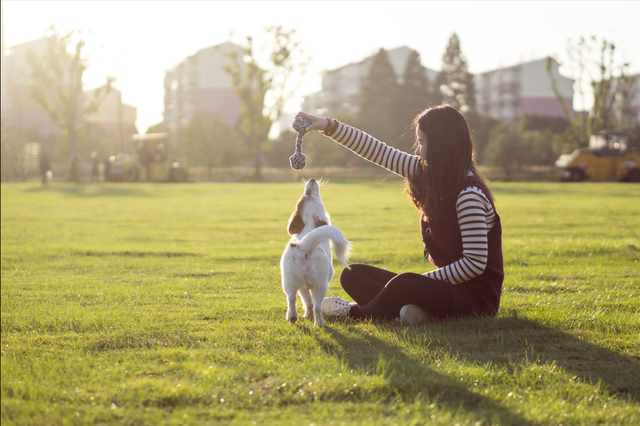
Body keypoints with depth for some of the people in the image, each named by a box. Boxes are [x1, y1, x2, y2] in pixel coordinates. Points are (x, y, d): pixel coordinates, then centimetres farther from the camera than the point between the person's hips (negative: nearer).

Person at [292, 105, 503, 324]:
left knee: (405, 283, -38)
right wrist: (329, 126, 8)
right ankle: (409, 311, -21)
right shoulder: (428, 174, 6)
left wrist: (424, 281, -18)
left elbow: (475, 263, -24)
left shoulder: (469, 194, -20)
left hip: (476, 297, -10)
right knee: (352, 275, 7)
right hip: (447, 284, 10)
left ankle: (357, 312, -6)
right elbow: (380, 152, 10)